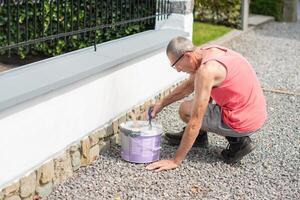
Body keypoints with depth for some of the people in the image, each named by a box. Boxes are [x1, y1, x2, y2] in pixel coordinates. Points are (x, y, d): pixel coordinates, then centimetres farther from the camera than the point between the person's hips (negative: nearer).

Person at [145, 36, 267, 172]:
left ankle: (237, 141, 1)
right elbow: (190, 85, 22)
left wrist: (175, 161, -18)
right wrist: (162, 103, 21)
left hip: (243, 123, -9)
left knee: (185, 109, 2)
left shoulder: (206, 70, -25)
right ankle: (199, 136, 31)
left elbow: (194, 122, -24)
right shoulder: (208, 51, 2)